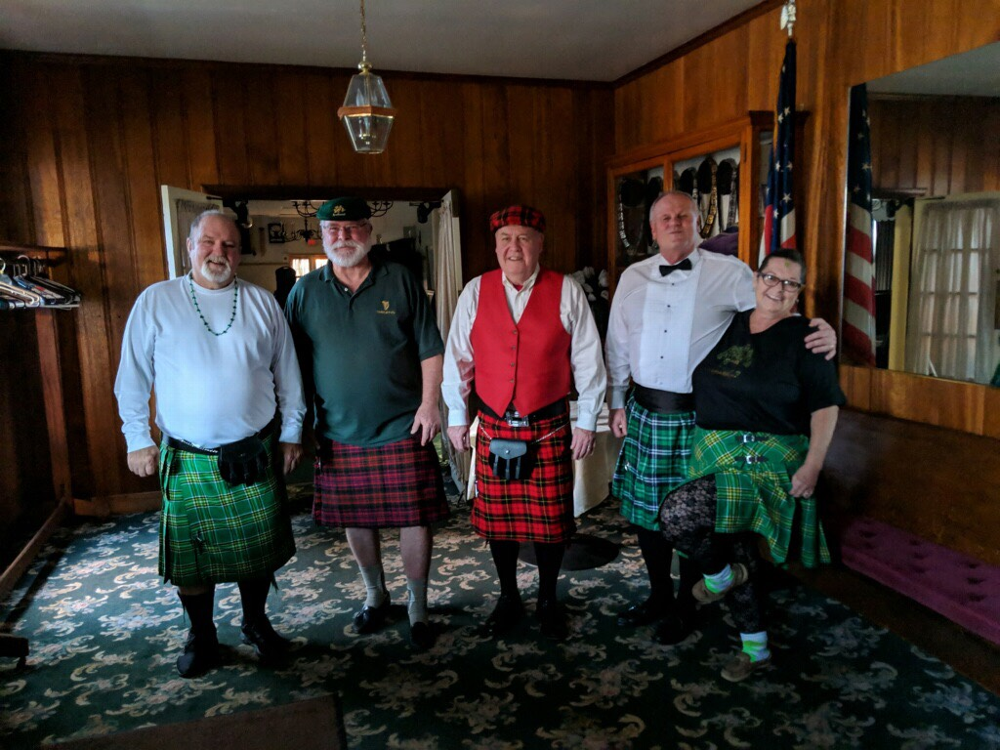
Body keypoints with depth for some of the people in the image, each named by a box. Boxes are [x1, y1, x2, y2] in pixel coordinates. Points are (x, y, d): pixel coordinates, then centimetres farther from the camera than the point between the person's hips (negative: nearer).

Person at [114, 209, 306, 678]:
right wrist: (137, 439, 1)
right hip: (187, 462, -1)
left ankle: (256, 624, 35)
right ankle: (201, 638, 31)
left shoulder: (262, 303, 4)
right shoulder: (155, 302, 0)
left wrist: (292, 432, 8)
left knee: (259, 553, 12)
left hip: (255, 458, 1)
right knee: (191, 557, 9)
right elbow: (133, 377, 4)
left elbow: (287, 373, 8)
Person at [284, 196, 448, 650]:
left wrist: (428, 404, -6)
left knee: (415, 519, 3)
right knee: (356, 521, 13)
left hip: (403, 430, -2)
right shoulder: (305, 292, 4)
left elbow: (430, 349, 1)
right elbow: (292, 364, 8)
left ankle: (417, 607, 22)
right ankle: (375, 596, 37)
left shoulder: (401, 281, 0)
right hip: (339, 434, 2)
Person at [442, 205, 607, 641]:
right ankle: (508, 598, 33)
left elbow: (587, 360, -1)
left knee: (550, 518, 8)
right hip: (493, 428, 2)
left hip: (549, 428, -1)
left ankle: (547, 600, 32)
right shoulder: (475, 292, 1)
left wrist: (587, 421, -1)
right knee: (497, 516, 12)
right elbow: (457, 357, 6)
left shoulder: (566, 292, -3)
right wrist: (456, 417, 7)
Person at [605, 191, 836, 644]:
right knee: (644, 509, 14)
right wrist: (616, 403, 9)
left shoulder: (728, 273, -4)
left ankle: (685, 606, 31)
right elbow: (617, 346, 11)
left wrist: (821, 333, -26)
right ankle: (658, 596, 36)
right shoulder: (633, 277, 7)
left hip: (699, 418, -3)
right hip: (644, 412, 4)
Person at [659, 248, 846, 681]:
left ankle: (720, 576, 8)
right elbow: (707, 388, 23)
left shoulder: (804, 337, -5)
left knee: (676, 513, -23)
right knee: (737, 553, 14)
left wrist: (812, 465, -16)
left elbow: (825, 406, -8)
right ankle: (755, 649, 33)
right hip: (717, 457, 6)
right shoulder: (729, 326, 9)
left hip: (769, 462, -6)